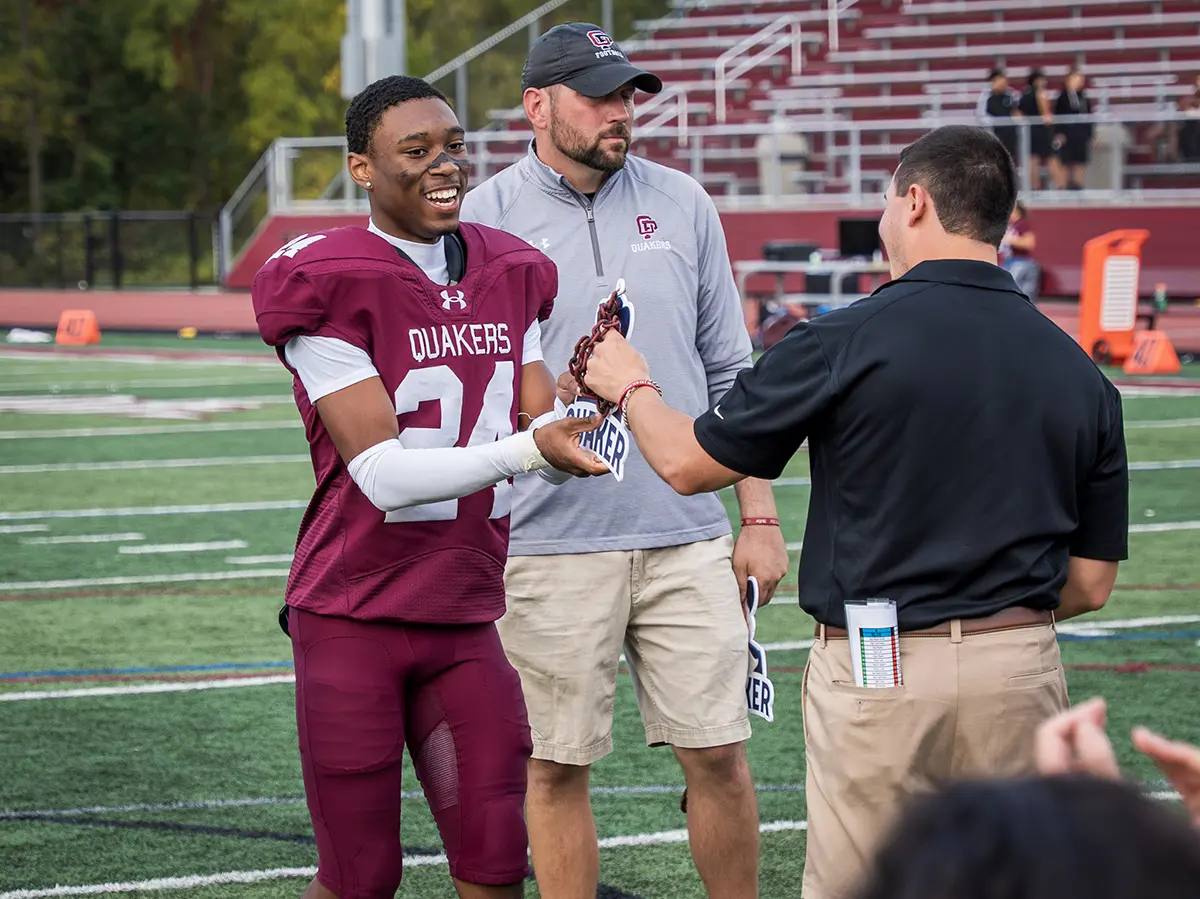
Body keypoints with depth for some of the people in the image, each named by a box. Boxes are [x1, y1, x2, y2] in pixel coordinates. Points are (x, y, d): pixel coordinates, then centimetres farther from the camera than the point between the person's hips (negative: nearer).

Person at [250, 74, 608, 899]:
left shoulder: (510, 278, 8)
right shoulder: (327, 287, -13)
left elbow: (542, 441, 4)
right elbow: (384, 474, -20)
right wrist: (526, 447, -31)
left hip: (464, 620, 5)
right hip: (353, 618, -5)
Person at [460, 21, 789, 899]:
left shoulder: (681, 203, 9)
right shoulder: (483, 218, 0)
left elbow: (731, 373, 12)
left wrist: (759, 514, 8)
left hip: (689, 537, 2)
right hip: (549, 544, -2)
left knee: (719, 755, 4)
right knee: (556, 768, 4)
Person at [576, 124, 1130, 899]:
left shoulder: (848, 342, -9)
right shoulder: (1079, 371, 3)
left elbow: (688, 463, 1)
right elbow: (1090, 584, 8)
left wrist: (630, 386, 21)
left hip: (877, 674, -4)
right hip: (1021, 673, 4)